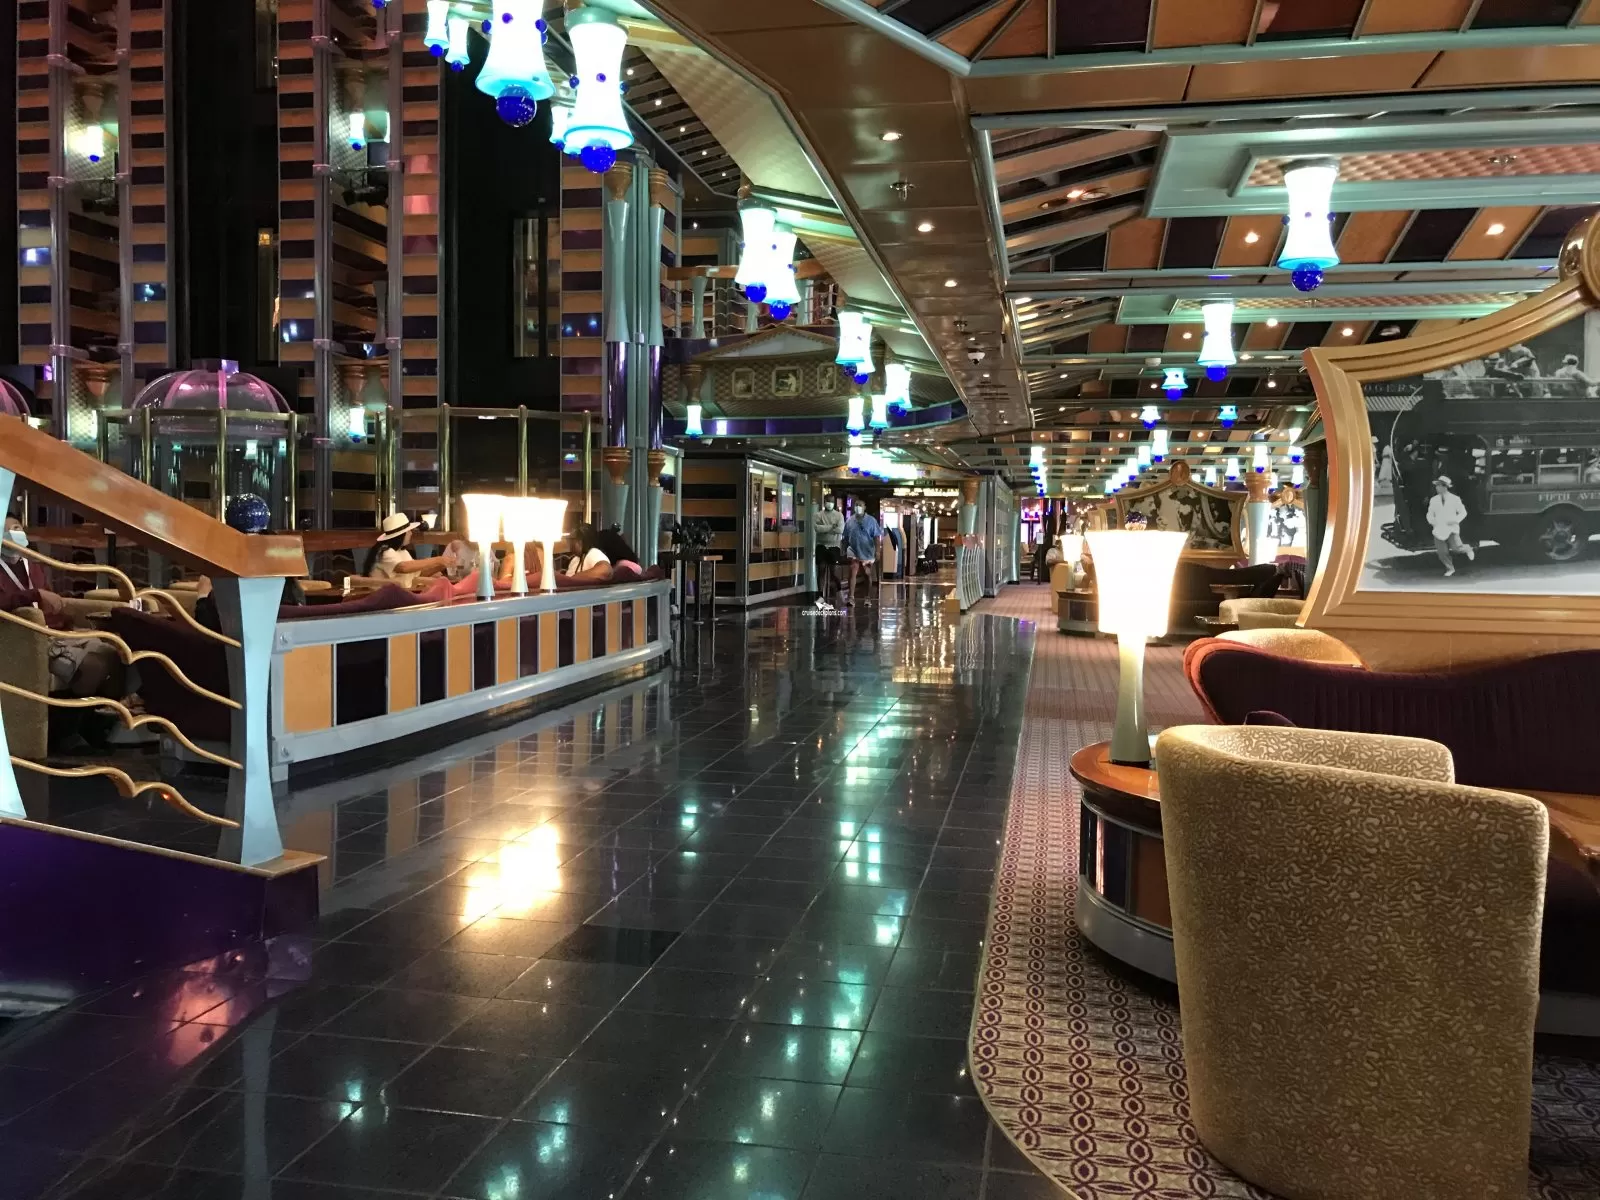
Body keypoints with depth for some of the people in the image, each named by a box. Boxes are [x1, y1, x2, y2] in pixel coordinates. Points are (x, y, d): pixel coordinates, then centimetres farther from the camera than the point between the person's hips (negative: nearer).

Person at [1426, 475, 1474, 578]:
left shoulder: (1455, 499, -2)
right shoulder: (1434, 500, 5)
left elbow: (1463, 512, 4)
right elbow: (1430, 514, 15)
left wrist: (1455, 520, -12)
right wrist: (1432, 521, -5)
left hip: (1451, 529, -3)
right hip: (1439, 530, 3)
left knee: (1456, 548, -16)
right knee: (1442, 552, -1)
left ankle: (1467, 549, 21)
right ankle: (1450, 569, 22)